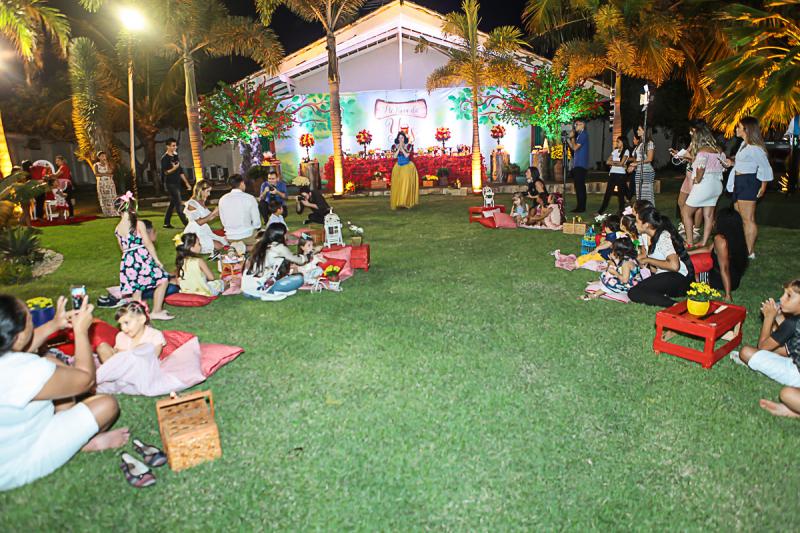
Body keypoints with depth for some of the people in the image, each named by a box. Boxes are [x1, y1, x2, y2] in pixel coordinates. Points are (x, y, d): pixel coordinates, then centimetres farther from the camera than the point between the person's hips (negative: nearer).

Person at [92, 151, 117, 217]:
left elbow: (110, 171, -11)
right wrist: (106, 174, -14)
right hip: (101, 184, 0)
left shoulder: (109, 164, 7)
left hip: (110, 183, 0)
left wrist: (106, 163, -9)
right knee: (103, 200, -2)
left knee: (111, 199, -6)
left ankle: (113, 214, -5)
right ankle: (106, 214, 0)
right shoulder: (96, 165, 4)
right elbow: (96, 174, -10)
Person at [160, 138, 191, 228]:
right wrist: (174, 168, -28)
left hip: (177, 183, 8)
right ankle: (186, 223, -9)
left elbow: (181, 171, 17)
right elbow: (165, 172, -14)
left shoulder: (176, 156, 13)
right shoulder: (165, 158, -10)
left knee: (173, 203, 12)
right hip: (170, 184, -8)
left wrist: (186, 183, 15)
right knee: (178, 204, -9)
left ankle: (167, 223, 20)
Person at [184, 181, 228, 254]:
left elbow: (207, 218, 12)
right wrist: (213, 213, -20)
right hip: (195, 234, -9)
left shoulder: (202, 202, 11)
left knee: (225, 241, -5)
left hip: (205, 232, 9)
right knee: (218, 246, -21)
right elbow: (199, 222, -19)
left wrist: (217, 214, -1)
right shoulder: (191, 204, -14)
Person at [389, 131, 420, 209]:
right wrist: (399, 148, -12)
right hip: (398, 167, 2)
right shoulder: (395, 146, 4)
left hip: (407, 166, -2)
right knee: (398, 184, -3)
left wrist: (402, 148, -13)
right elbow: (394, 156, -7)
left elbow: (407, 155, -13)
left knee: (406, 184, -12)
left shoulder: (408, 146, -2)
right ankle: (398, 202, 1)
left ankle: (407, 202, -10)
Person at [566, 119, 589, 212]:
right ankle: (581, 207, 14)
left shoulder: (583, 134, -9)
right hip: (578, 164, 10)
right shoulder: (580, 135, 20)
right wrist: (569, 139, 11)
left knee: (579, 186, -11)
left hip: (581, 164, -10)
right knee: (580, 186, 10)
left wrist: (572, 138, -3)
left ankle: (581, 207, -10)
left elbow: (575, 147, -15)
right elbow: (573, 147, 18)